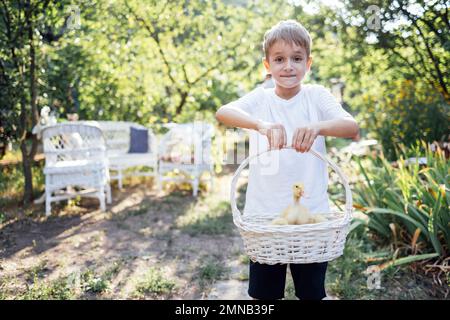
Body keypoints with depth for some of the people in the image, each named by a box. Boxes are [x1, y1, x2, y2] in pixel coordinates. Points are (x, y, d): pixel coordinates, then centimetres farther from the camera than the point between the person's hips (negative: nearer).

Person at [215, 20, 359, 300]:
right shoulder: (259, 99, -1)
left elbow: (353, 128, -17)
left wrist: (317, 127, -39)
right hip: (263, 214, 1)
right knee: (264, 293, 15)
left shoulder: (316, 96, -2)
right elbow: (222, 113, -20)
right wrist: (261, 124, -40)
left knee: (312, 292, 15)